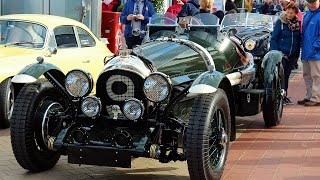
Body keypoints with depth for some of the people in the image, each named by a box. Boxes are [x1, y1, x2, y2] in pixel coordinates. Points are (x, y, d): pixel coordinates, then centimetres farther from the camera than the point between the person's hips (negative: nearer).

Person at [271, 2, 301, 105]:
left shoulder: (298, 23, 5)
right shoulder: (280, 22, -7)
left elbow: (299, 39, 11)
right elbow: (273, 38, -7)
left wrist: (297, 54, 7)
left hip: (292, 55, 4)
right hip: (281, 54, -4)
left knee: (286, 75, 11)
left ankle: (284, 96, 19)